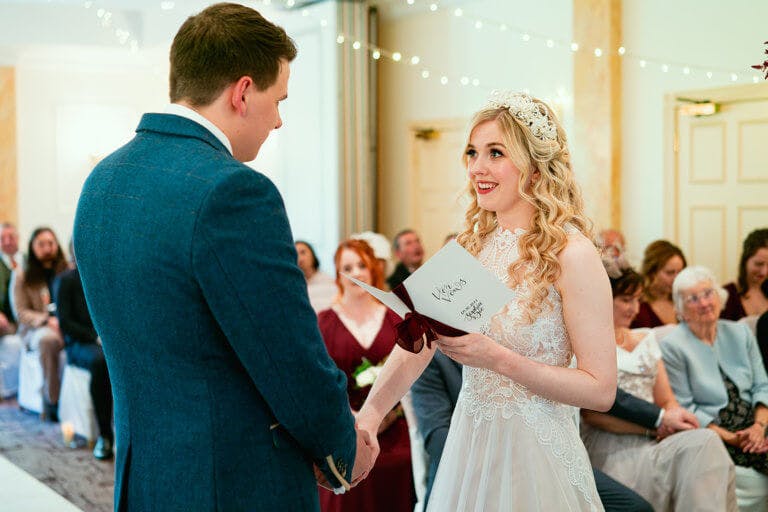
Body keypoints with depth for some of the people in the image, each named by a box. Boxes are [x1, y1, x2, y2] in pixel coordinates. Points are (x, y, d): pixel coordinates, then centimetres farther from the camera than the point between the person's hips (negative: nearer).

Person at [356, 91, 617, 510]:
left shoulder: (571, 255, -15)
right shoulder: (469, 247, 2)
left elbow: (601, 389, -16)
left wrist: (498, 359, -24)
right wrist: (369, 417, -19)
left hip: (534, 454, -5)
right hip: (467, 443, 5)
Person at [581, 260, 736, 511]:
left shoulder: (646, 338, 23)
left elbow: (666, 400, 18)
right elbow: (592, 413, -9)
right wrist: (655, 425, -17)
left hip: (654, 443, 6)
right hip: (612, 449, -6)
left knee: (704, 441, -26)